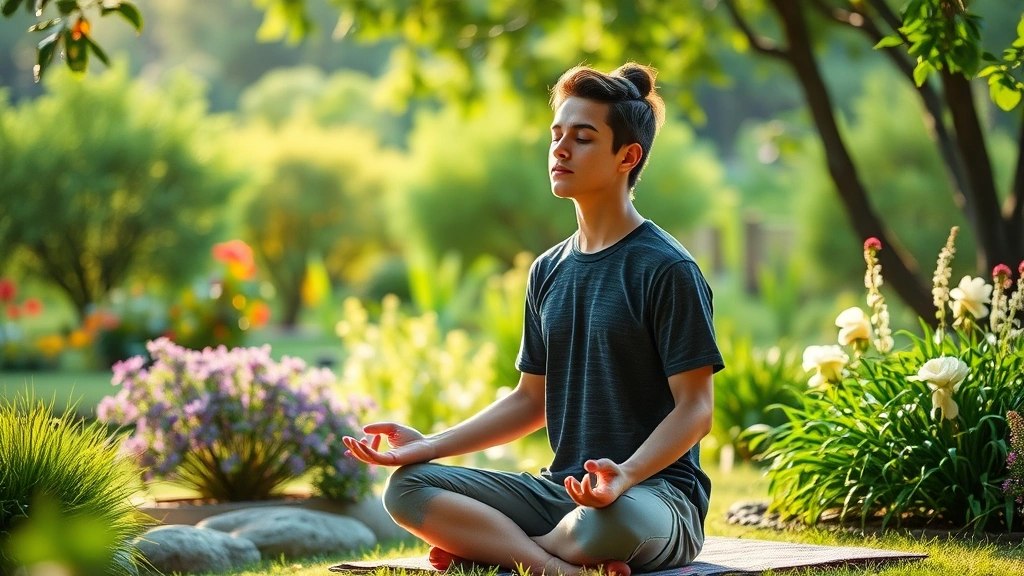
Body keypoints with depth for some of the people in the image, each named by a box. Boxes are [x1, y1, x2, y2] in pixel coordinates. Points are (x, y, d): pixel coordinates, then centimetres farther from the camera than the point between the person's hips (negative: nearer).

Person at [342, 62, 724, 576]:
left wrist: (626, 474, -28)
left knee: (614, 519, -42)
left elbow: (694, 409, -11)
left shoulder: (667, 270, -8)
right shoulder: (549, 272, 14)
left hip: (657, 492, -6)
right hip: (561, 490, 6)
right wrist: (429, 445, 8)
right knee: (408, 486, -12)